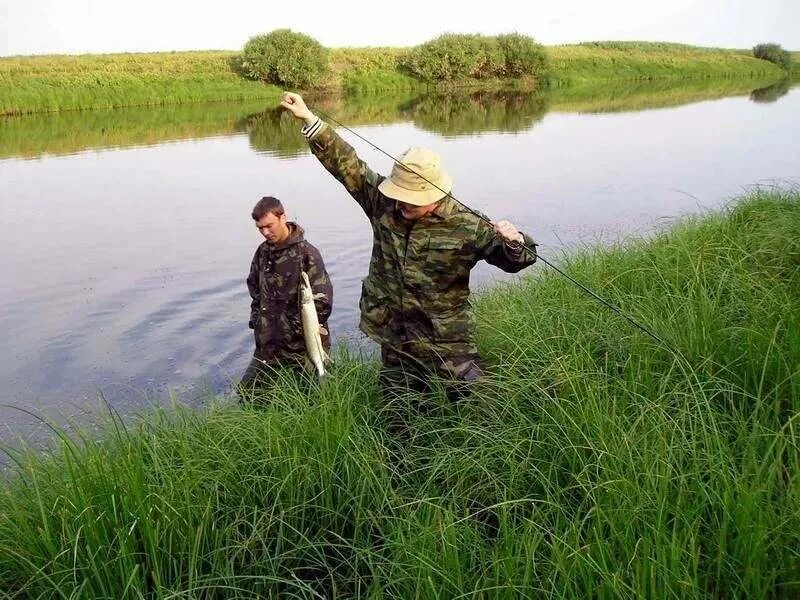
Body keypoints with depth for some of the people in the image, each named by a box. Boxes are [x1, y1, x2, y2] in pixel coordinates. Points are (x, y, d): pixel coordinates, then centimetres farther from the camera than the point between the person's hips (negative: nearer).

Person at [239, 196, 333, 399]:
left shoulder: (306, 254, -14)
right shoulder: (263, 252, 6)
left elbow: (322, 302, -16)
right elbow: (254, 288, 22)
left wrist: (297, 328, -14)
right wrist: (257, 319, 10)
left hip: (301, 347, -6)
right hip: (268, 344, 7)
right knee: (246, 393, 10)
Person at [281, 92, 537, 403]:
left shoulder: (465, 227, -15)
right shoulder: (384, 203, -4)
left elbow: (514, 259, -11)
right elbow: (348, 165, -2)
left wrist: (513, 243, -35)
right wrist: (310, 119, -6)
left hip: (448, 347, -4)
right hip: (395, 343, 5)